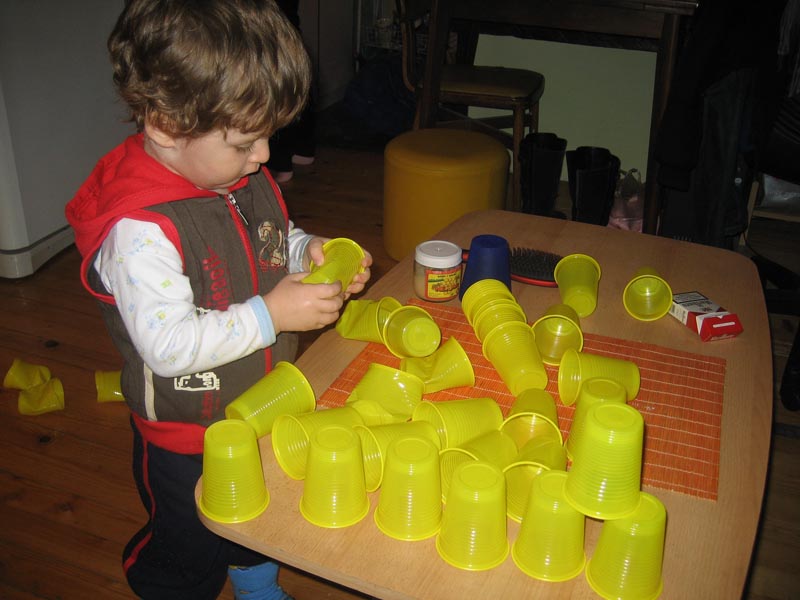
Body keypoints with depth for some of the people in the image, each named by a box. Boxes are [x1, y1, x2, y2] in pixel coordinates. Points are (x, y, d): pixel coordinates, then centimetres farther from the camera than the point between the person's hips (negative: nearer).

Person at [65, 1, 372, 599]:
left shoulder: (245, 176, -7)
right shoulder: (138, 230, -33)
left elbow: (275, 245, 11)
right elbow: (169, 346, -32)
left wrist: (312, 252, -10)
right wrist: (269, 314, -32)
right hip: (187, 441, -7)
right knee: (188, 550, 19)